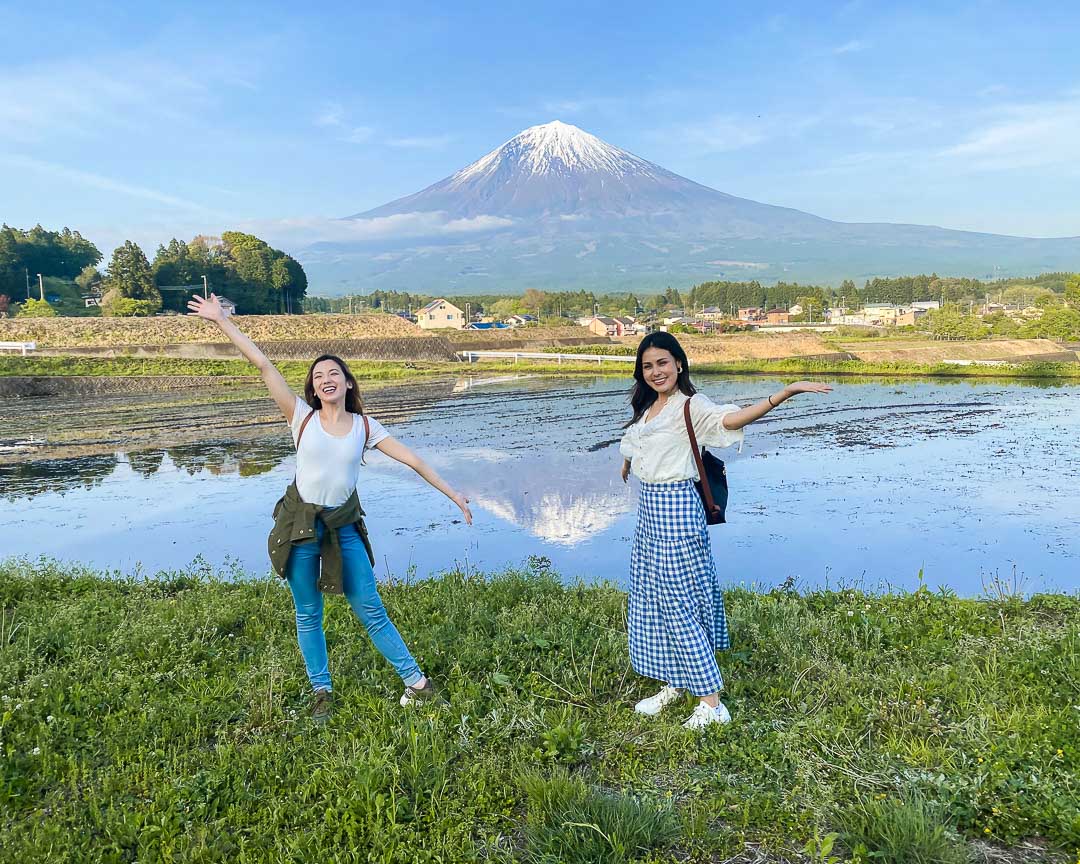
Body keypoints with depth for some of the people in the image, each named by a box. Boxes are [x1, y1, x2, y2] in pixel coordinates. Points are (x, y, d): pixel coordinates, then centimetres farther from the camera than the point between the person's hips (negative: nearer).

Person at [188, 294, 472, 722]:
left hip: (344, 526, 0)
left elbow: (413, 461, 1)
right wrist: (222, 320, -6)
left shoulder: (365, 427, 0)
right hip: (300, 522, 0)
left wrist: (453, 495, 1)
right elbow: (263, 365, -7)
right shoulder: (303, 417, -4)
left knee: (370, 609, 3)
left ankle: (416, 681, 15)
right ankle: (321, 691, 27)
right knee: (308, 615, 10)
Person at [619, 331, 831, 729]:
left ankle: (712, 702, 7)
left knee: (679, 604, -4)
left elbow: (729, 418, -33)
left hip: (675, 508, -9)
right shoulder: (648, 406, 12)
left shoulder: (690, 405, -13)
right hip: (649, 506, 9)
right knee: (649, 600, 14)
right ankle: (672, 686, 29)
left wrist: (785, 393, -46)